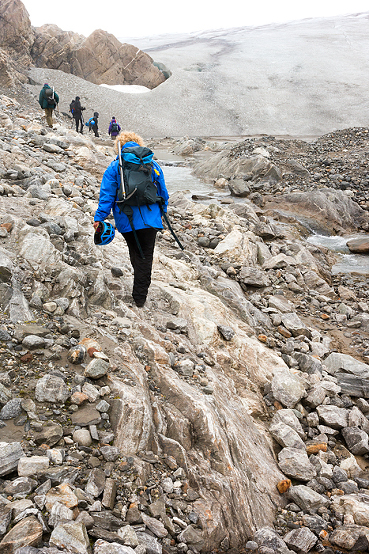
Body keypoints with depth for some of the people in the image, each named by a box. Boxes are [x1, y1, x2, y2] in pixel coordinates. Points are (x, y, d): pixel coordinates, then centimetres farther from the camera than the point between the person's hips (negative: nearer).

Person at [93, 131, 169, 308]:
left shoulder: (114, 167, 2)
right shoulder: (152, 165, 8)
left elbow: (107, 195, -6)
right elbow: (163, 193, 13)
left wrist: (99, 217, -5)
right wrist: (162, 212, 26)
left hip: (125, 220, 0)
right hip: (149, 219, 0)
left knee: (135, 254, 19)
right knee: (145, 257, 5)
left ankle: (139, 293, 30)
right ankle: (140, 296, 4)